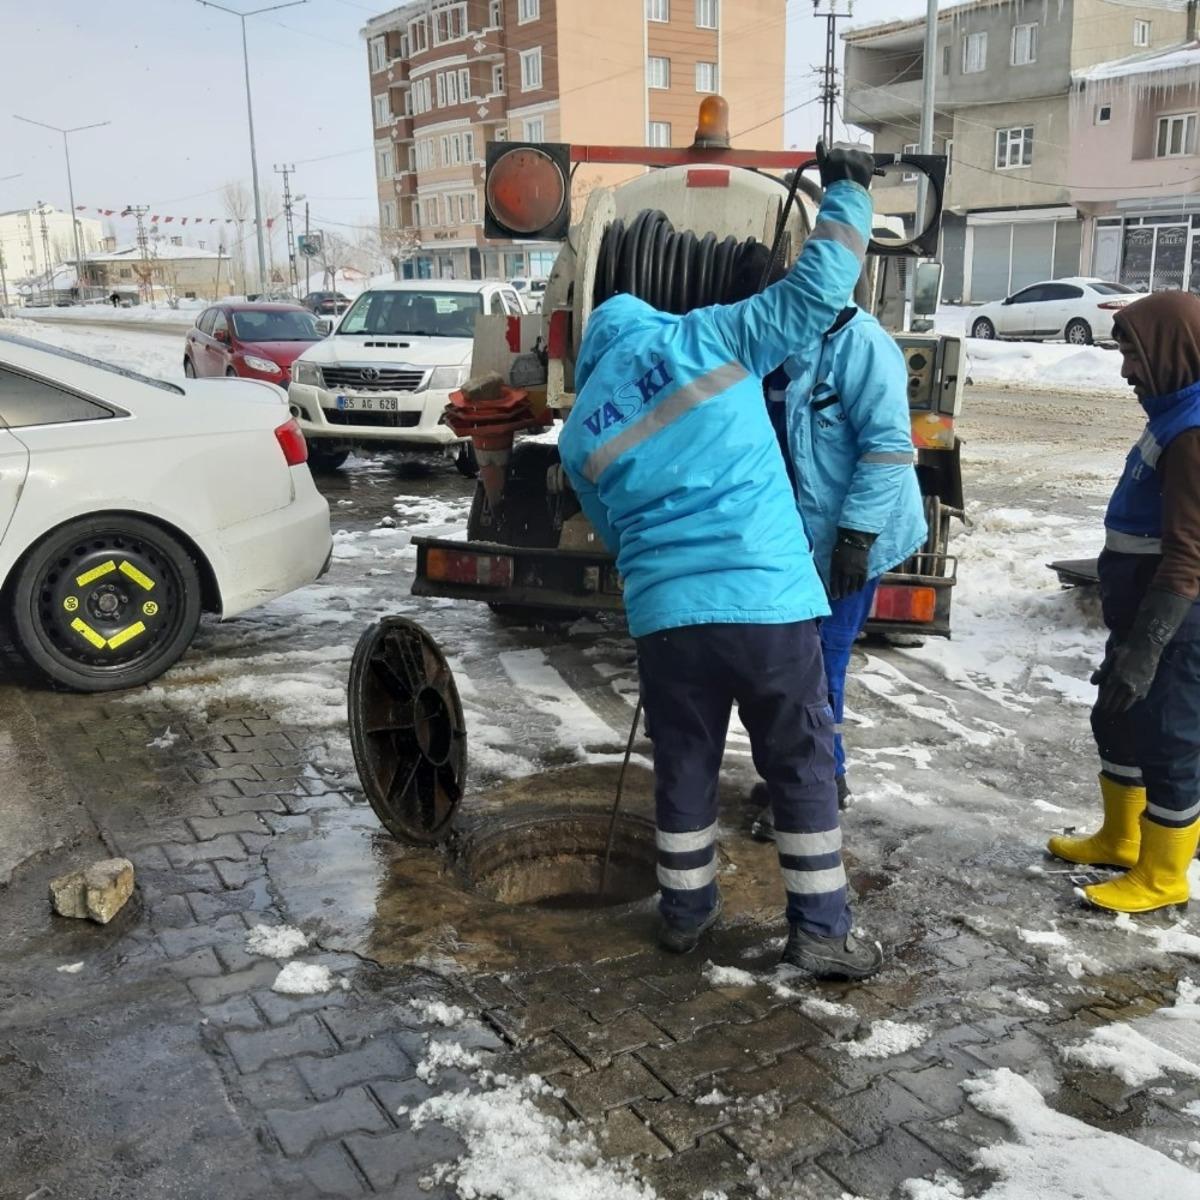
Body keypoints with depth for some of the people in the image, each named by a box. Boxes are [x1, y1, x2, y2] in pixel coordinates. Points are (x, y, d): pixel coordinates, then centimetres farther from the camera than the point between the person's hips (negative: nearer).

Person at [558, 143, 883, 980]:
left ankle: (686, 911, 31)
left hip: (665, 612, 3)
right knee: (802, 764, 10)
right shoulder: (705, 338, 4)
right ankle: (821, 930, 17)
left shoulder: (581, 433, 14)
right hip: (769, 597, -3)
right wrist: (846, 193, 18)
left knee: (684, 765, 19)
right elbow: (817, 291, 4)